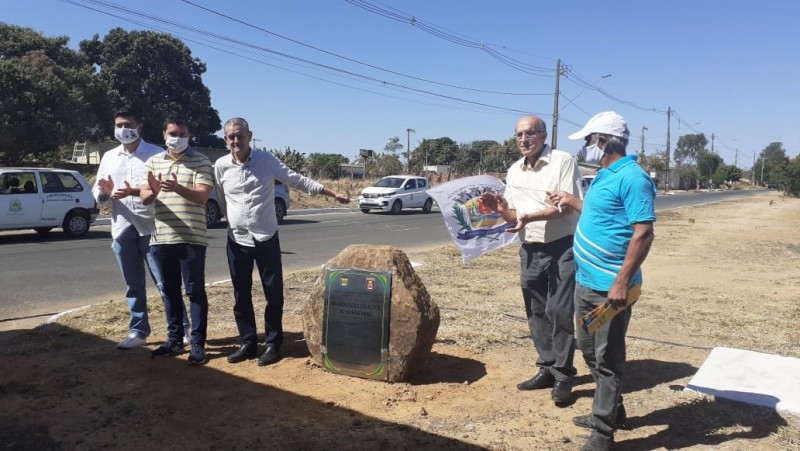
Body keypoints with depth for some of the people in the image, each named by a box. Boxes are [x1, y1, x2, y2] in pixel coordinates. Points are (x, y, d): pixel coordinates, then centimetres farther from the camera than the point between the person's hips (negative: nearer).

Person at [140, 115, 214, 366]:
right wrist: (153, 191, -20)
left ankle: (198, 344, 6)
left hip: (192, 237, -4)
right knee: (169, 291, 12)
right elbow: (144, 198, 4)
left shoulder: (200, 162, -1)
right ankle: (174, 339, 24)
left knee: (195, 290, 0)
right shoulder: (153, 162, 12)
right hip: (161, 237, 5)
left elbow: (202, 196, -12)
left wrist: (177, 188, -31)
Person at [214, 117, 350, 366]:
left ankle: (272, 344, 13)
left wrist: (333, 193, -4)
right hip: (237, 240, 2)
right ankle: (248, 343, 20)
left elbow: (298, 180, -2)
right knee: (241, 295, 8)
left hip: (266, 238, -2)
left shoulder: (266, 160, -4)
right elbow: (221, 201, 13)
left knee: (273, 292, 1)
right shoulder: (220, 166, 0)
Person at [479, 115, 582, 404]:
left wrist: (532, 216, -26)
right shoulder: (514, 171, 11)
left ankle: (563, 377, 8)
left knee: (559, 312, -5)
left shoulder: (563, 161, -8)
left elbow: (570, 204, -16)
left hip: (563, 248, -6)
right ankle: (547, 369, 25)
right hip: (530, 251, 7)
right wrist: (501, 209, -7)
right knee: (537, 313, 12)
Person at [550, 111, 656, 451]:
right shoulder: (605, 176, 12)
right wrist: (573, 203, 31)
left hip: (609, 288, -10)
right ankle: (609, 410, 38)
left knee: (607, 359, 1)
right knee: (590, 351, 20)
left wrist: (622, 282, -27)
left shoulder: (631, 178, -18)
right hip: (586, 282, 10)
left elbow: (643, 232, -24)